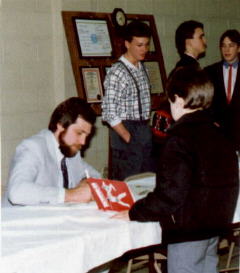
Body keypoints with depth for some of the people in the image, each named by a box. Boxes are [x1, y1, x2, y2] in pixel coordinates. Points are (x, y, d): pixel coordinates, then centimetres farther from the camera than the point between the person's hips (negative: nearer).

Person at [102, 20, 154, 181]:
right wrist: (129, 138, -16)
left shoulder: (142, 68, 11)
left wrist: (147, 129, 7)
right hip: (126, 131, -8)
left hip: (144, 130, 8)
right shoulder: (117, 72, -13)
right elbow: (109, 113, -17)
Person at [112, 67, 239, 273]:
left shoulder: (181, 139, -18)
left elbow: (171, 193, -23)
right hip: (215, 224, 8)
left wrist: (134, 214, -14)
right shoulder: (217, 134, 7)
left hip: (188, 228, -8)